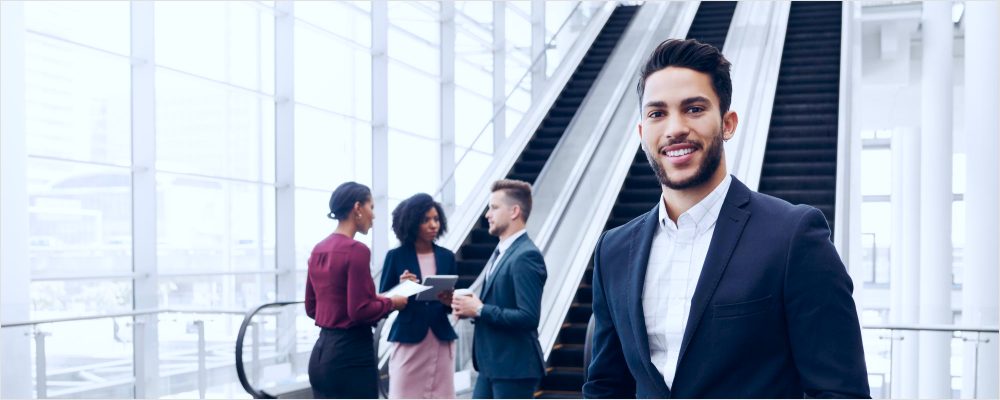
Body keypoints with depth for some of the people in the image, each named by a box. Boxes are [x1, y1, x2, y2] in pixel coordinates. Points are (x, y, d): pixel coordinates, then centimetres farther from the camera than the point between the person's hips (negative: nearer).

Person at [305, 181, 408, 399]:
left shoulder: (319, 250, 9)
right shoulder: (356, 250, -15)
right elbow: (360, 311, -19)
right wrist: (391, 303, -1)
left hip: (321, 353, 8)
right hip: (351, 354, -8)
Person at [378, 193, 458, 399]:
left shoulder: (446, 256, 8)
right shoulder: (396, 256, -1)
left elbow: (453, 302, 11)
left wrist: (449, 302, -11)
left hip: (441, 340, 3)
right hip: (409, 341, -3)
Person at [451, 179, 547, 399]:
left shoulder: (526, 256, -19)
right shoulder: (500, 252, 13)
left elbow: (528, 317, -26)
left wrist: (479, 310, -19)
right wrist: (471, 307, -1)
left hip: (514, 366, -10)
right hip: (492, 364, 10)